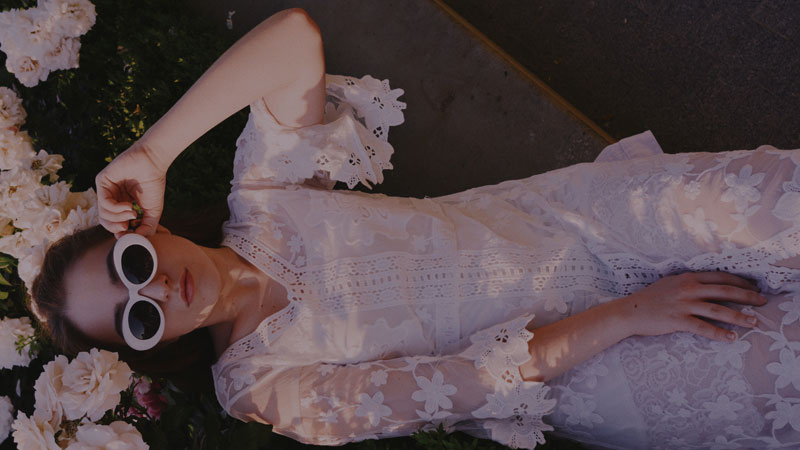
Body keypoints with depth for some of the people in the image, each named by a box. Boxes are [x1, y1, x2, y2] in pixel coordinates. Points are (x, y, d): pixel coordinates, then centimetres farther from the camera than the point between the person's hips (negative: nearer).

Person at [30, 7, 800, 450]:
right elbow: (461, 384, -17)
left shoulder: (259, 201, -4)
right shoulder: (259, 385, -12)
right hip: (576, 369, -2)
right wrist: (627, 316, -19)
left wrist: (150, 153, -18)